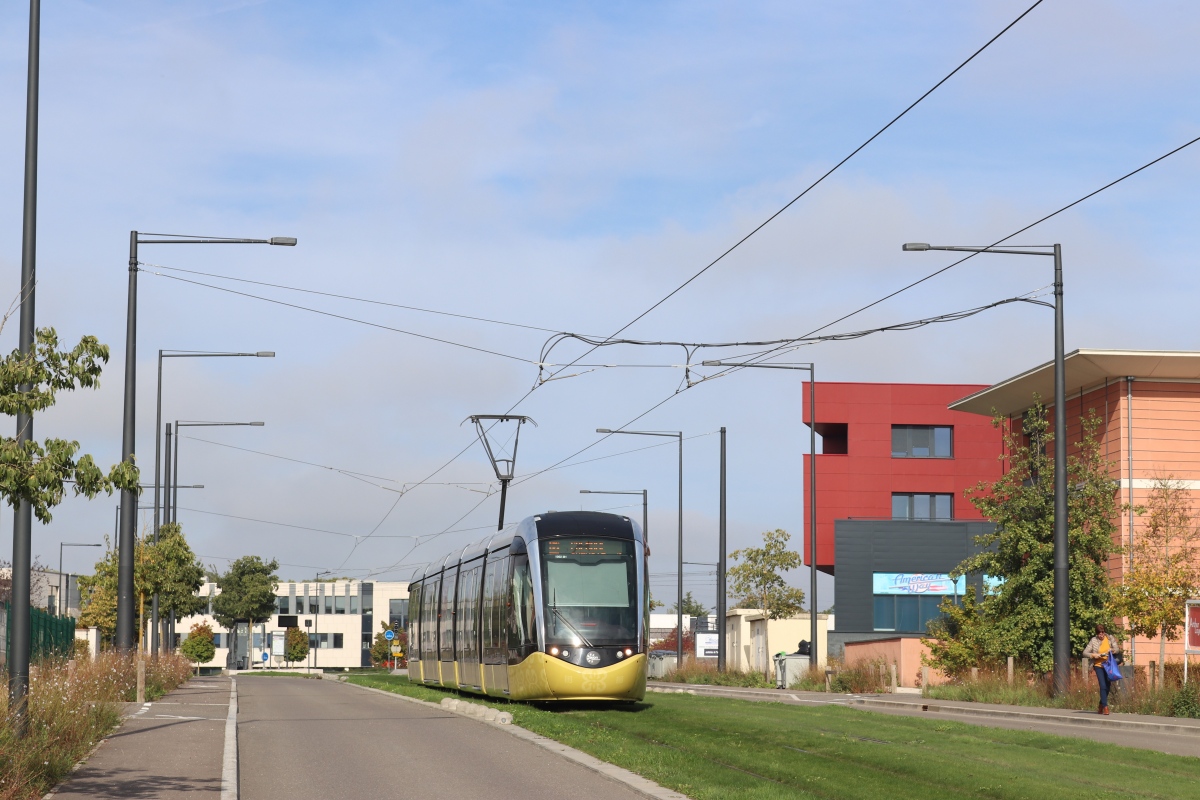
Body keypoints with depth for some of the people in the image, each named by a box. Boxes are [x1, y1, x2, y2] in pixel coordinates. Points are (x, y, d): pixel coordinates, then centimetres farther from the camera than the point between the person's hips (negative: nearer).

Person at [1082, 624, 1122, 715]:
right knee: (1103, 686, -14)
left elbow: (1117, 650, 1)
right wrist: (1093, 655, -20)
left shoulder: (1110, 639, 0)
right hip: (1099, 665, -3)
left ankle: (1101, 707, 26)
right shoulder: (1094, 641, -5)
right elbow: (1085, 653, -3)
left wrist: (1112, 650, -21)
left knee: (1107, 687, 9)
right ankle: (1105, 707, -12)